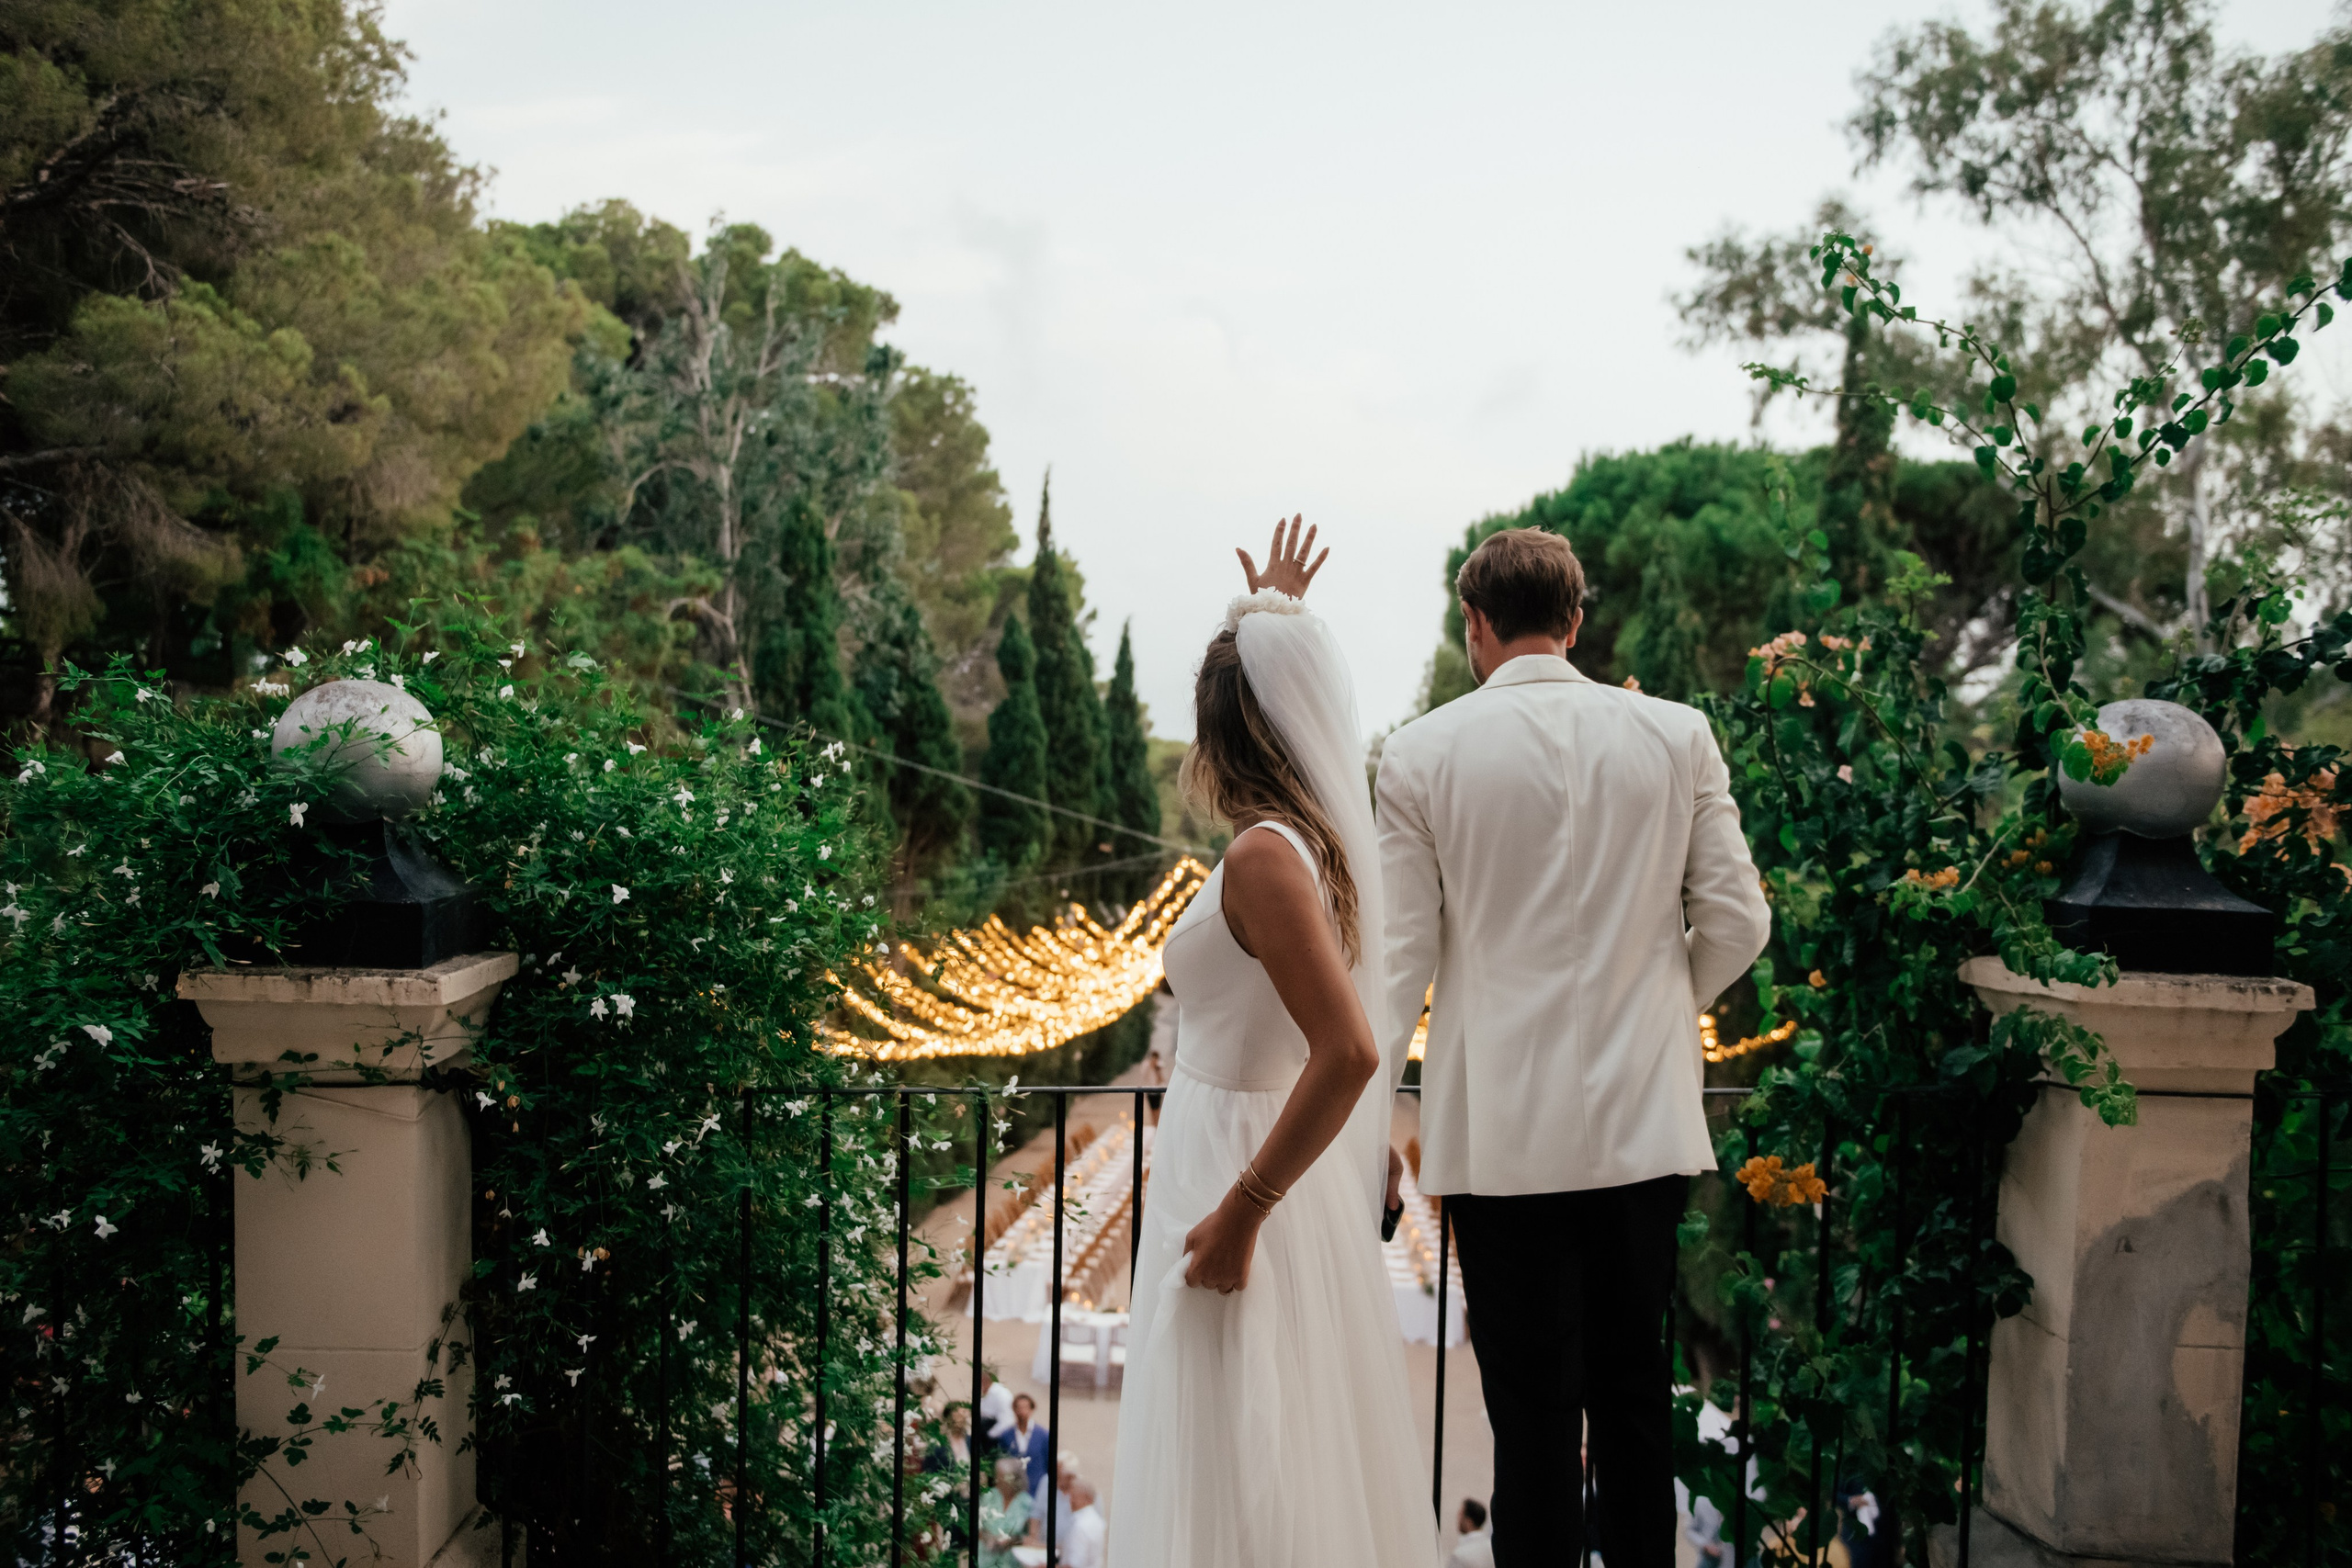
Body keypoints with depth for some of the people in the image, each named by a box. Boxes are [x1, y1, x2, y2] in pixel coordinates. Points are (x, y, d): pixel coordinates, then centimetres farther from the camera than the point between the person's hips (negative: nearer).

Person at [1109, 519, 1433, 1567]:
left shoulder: (1263, 855, -22)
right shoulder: (1324, 830, 3)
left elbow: (1349, 1053, -30)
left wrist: (1239, 1215, -24)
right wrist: (1280, 621, 36)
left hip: (1240, 1167, -9)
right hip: (1300, 1174, 9)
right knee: (1299, 1466, 20)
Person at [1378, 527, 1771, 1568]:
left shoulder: (1421, 753, -6)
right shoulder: (1678, 737, 0)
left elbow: (1400, 955, -5)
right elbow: (1736, 923, 1)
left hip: (1502, 1130, -3)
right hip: (1645, 1121, 3)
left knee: (1532, 1405, 6)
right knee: (1635, 1383, 18)